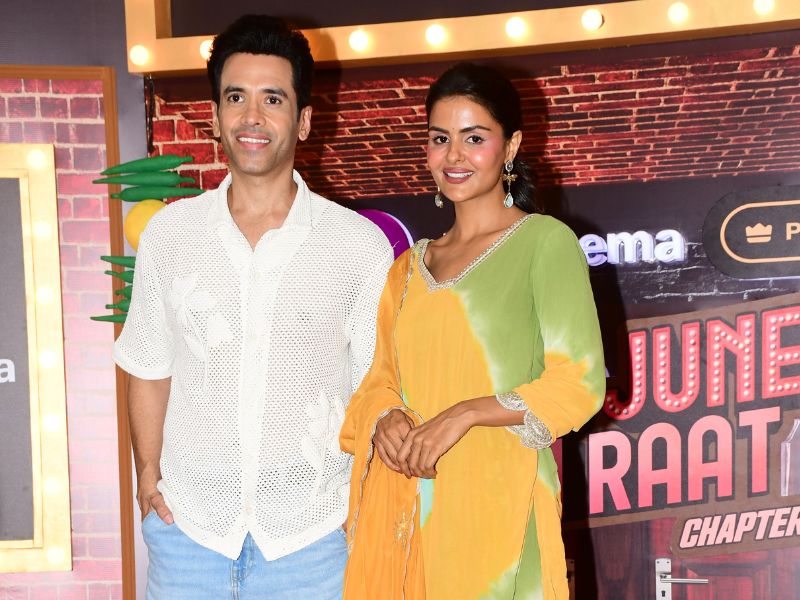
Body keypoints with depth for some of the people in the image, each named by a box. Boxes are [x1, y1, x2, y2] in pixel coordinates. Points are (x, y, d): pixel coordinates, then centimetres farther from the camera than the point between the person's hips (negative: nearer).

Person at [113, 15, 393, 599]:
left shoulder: (362, 245, -6)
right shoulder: (168, 234, 1)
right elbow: (150, 368, 9)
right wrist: (148, 473, 2)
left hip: (312, 528, -1)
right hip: (187, 522, 2)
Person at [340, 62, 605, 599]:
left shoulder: (544, 242, -2)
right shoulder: (409, 268, 14)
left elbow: (580, 384, -8)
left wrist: (466, 414, -18)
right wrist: (385, 417, -5)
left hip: (496, 500, -4)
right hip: (403, 508, 5)